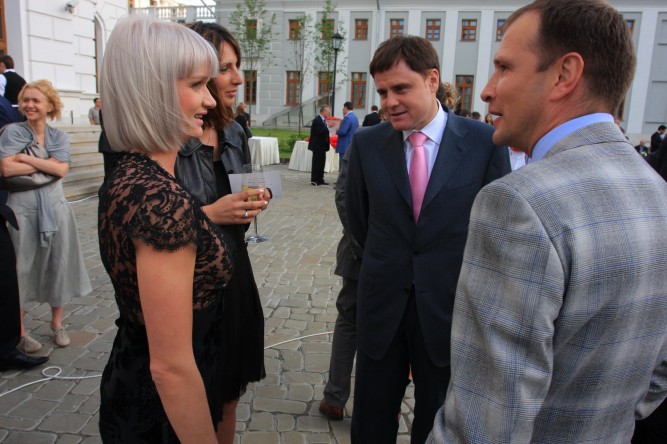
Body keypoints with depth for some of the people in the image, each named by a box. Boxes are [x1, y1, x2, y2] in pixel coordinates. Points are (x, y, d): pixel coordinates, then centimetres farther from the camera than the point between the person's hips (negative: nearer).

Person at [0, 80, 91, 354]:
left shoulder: (59, 136, 7)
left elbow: (62, 170, -9)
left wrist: (26, 157, -13)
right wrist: (47, 163, -10)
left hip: (54, 207, 3)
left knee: (58, 265, 9)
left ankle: (57, 324, 26)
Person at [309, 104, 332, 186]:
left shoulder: (323, 120, 14)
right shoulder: (317, 120, -14)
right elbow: (319, 132, -25)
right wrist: (328, 126, -25)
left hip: (322, 146, 9)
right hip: (317, 146, -9)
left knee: (322, 163, 12)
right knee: (316, 163, -4)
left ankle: (320, 179, 18)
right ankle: (314, 180, 1)